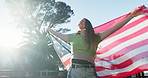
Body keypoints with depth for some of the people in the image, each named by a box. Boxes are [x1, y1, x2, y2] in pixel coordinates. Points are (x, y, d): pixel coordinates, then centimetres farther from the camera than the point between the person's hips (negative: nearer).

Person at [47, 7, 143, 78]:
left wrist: (131, 16, 7)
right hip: (74, 70, 1)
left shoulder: (95, 37, 12)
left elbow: (114, 28, 9)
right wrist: (49, 30, 47)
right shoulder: (73, 37, 18)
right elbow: (59, 35, 32)